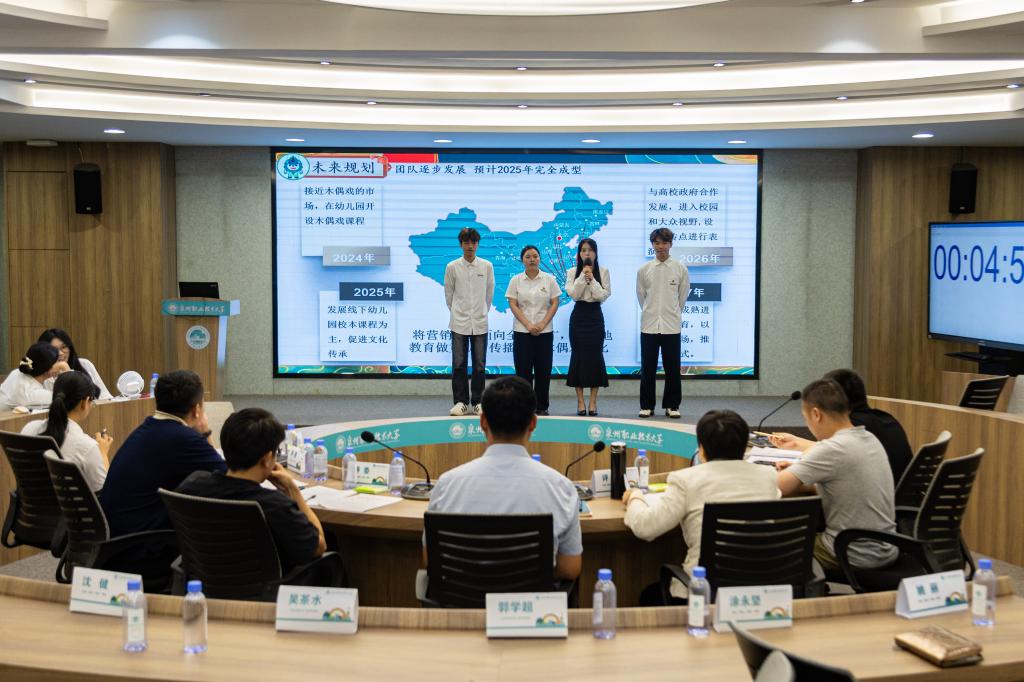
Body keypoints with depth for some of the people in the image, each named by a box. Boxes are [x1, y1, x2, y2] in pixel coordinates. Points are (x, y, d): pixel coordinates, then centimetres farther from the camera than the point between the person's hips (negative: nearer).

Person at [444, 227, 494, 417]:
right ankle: (460, 401, 8)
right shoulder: (452, 267, -1)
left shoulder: (487, 266, 1)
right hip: (459, 322, -1)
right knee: (459, 364, 1)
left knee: (479, 365, 4)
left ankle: (477, 402, 12)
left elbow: (489, 293, 11)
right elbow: (448, 293, 9)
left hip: (480, 322, 1)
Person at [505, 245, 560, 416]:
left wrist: (542, 324, -12)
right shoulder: (516, 280, 2)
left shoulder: (549, 279, 2)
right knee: (523, 370, 0)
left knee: (543, 370, 2)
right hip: (522, 331, 0)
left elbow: (554, 304, 0)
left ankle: (541, 406, 12)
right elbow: (513, 305, -3)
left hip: (544, 331, 1)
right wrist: (528, 325, -14)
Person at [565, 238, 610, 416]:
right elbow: (573, 294, -9)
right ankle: (580, 401, 6)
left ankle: (593, 401, 6)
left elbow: (604, 295, -7)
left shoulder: (603, 272, 3)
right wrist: (583, 276, -14)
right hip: (578, 315, 0)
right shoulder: (572, 272, 4)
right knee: (578, 355, 0)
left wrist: (592, 279, -14)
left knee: (595, 355, -1)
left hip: (595, 316, 0)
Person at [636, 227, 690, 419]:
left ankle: (672, 405, 14)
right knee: (647, 368, 4)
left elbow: (683, 296, 11)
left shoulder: (680, 269, 0)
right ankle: (647, 406, 13)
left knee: (672, 369, 4)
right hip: (649, 325, 1)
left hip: (671, 326, 0)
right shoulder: (644, 270, 2)